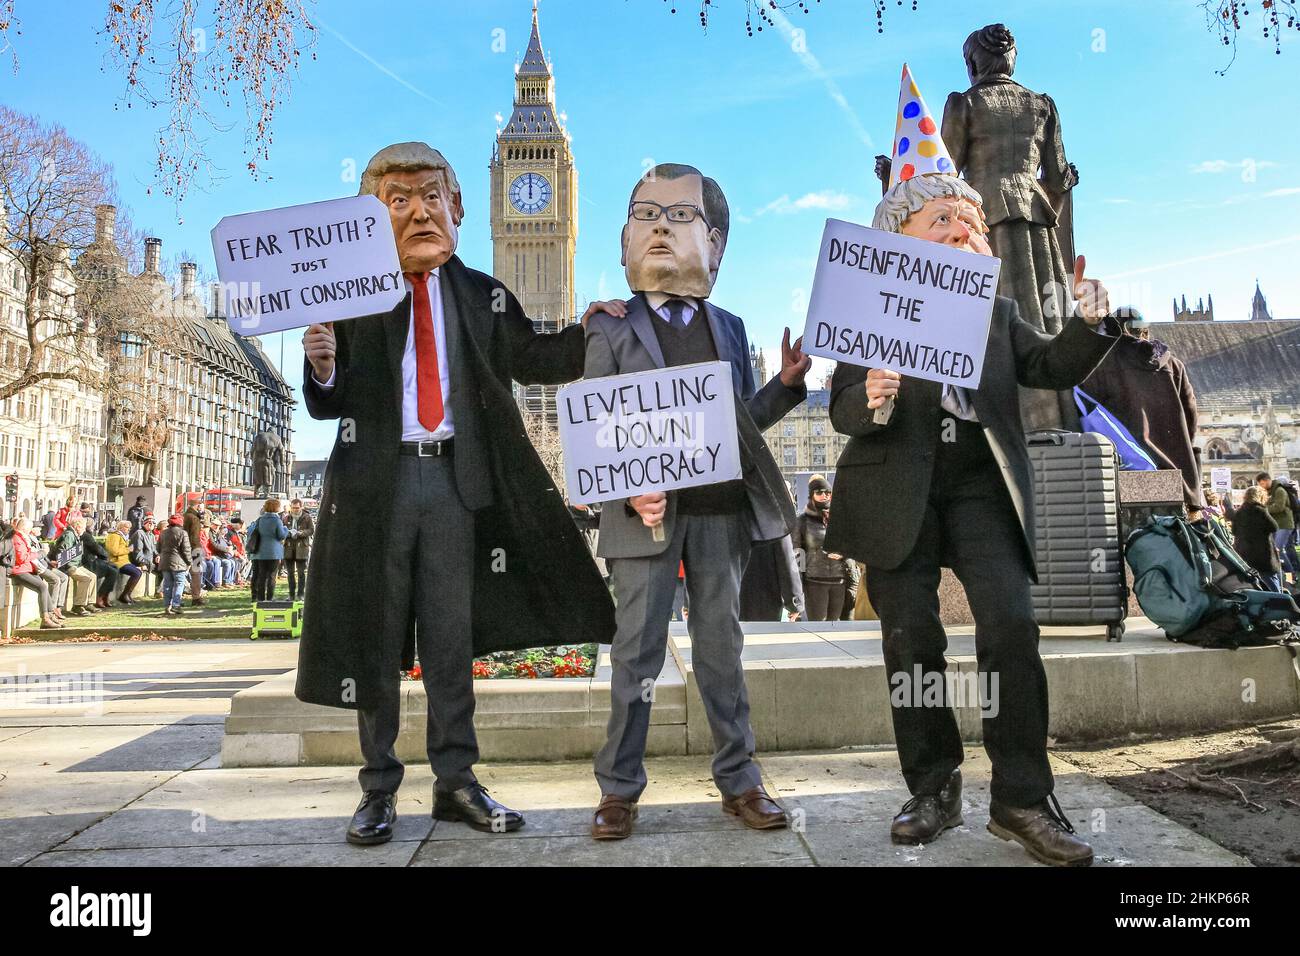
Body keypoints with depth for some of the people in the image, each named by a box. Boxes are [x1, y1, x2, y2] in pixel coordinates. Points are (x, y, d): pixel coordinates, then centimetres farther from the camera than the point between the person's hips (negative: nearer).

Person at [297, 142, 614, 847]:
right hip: (376, 479, -1)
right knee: (376, 635, 7)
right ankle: (379, 789, 20)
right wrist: (322, 369, -19)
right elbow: (326, 406, 2)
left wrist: (588, 332, -11)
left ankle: (456, 781, 20)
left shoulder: (483, 296, 9)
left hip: (456, 478, 2)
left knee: (452, 634, 8)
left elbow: (533, 361, 4)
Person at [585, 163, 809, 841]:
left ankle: (739, 781, 21)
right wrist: (631, 490, -17)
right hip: (648, 513, -3)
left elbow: (744, 419, 17)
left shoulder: (728, 328, 14)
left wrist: (786, 382, 0)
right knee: (636, 652, 2)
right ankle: (619, 788, 16)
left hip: (721, 510, 3)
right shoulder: (612, 331, 4)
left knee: (721, 646, 10)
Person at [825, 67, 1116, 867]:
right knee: (912, 641, 2)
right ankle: (934, 789, 16)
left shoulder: (997, 311, 16)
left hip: (982, 483, 2)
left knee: (1011, 627, -7)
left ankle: (1023, 798, 4)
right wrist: (869, 403, -25)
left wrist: (1089, 323, -8)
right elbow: (842, 408, -2)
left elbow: (1054, 369, 10)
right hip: (900, 489, -2)